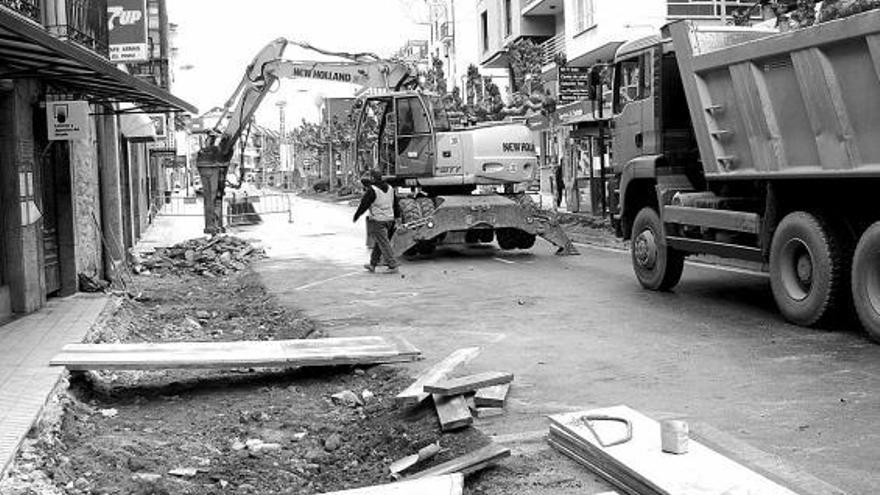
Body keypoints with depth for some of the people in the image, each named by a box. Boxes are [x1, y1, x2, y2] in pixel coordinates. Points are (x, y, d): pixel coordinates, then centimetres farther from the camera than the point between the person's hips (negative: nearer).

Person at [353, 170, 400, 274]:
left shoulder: (371, 190, -14)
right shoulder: (390, 188, 9)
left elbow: (363, 205, -10)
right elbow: (395, 205, 15)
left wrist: (356, 216, 2)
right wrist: (396, 217, 23)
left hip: (377, 221, -8)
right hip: (389, 220, 8)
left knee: (383, 243, -4)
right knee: (378, 243, 16)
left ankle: (392, 265, -7)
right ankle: (373, 264, 24)